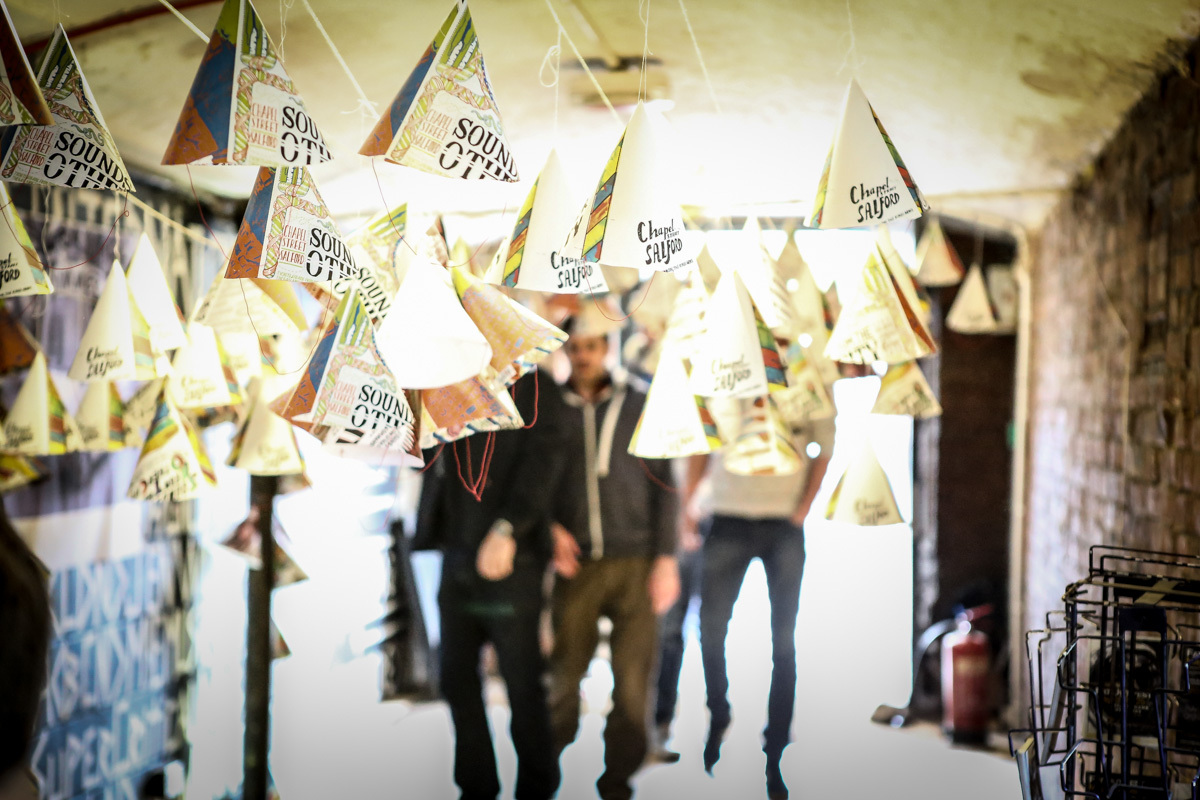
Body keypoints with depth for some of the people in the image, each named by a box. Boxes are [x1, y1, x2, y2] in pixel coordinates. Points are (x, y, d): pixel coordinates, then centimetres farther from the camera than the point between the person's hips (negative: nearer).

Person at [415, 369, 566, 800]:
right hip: (459, 559, 6)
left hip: (509, 559, -6)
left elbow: (541, 459, -14)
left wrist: (507, 528, -24)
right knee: (457, 679, 8)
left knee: (522, 684, 0)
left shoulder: (534, 389, -2)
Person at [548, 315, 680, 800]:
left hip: (635, 563, 0)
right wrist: (549, 527, -7)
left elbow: (662, 484, 8)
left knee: (633, 679, -3)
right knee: (564, 678, -1)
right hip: (575, 564, 0)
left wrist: (666, 558, 1)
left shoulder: (638, 407, 9)